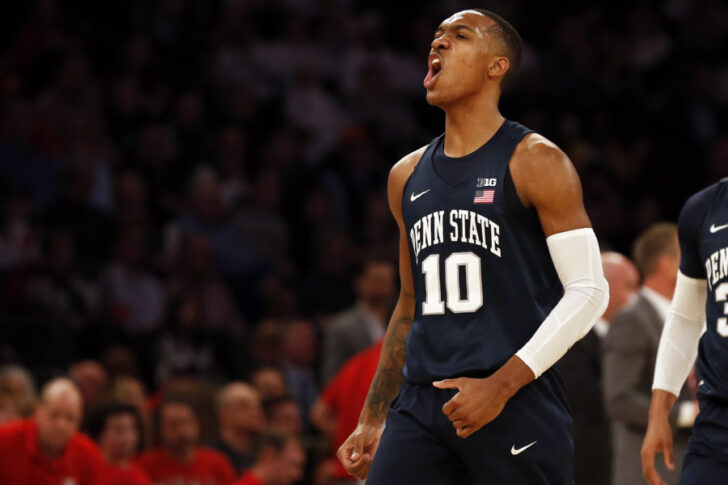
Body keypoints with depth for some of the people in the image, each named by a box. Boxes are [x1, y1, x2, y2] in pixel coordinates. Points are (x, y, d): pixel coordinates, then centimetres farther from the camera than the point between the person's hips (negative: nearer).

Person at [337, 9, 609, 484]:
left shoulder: (535, 162, -3)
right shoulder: (407, 176, 16)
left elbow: (589, 291, -9)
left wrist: (502, 385, -17)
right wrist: (372, 419, 20)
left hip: (518, 405, -5)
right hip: (422, 405, 5)